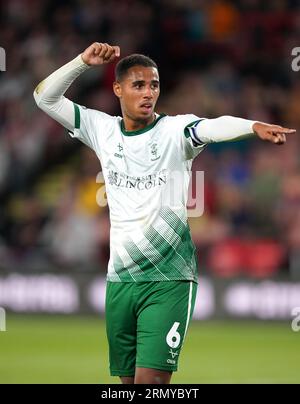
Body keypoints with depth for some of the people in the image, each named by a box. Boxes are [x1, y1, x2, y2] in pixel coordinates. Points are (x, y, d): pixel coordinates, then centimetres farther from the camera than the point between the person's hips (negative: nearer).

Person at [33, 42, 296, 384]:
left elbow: (213, 127, -25)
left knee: (150, 380, -15)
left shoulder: (175, 130, -4)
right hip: (119, 278, 4)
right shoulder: (102, 129, 8)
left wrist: (254, 126, -46)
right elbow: (45, 97, 8)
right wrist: (83, 62, -8)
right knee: (128, 379, 9)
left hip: (169, 279, -4)